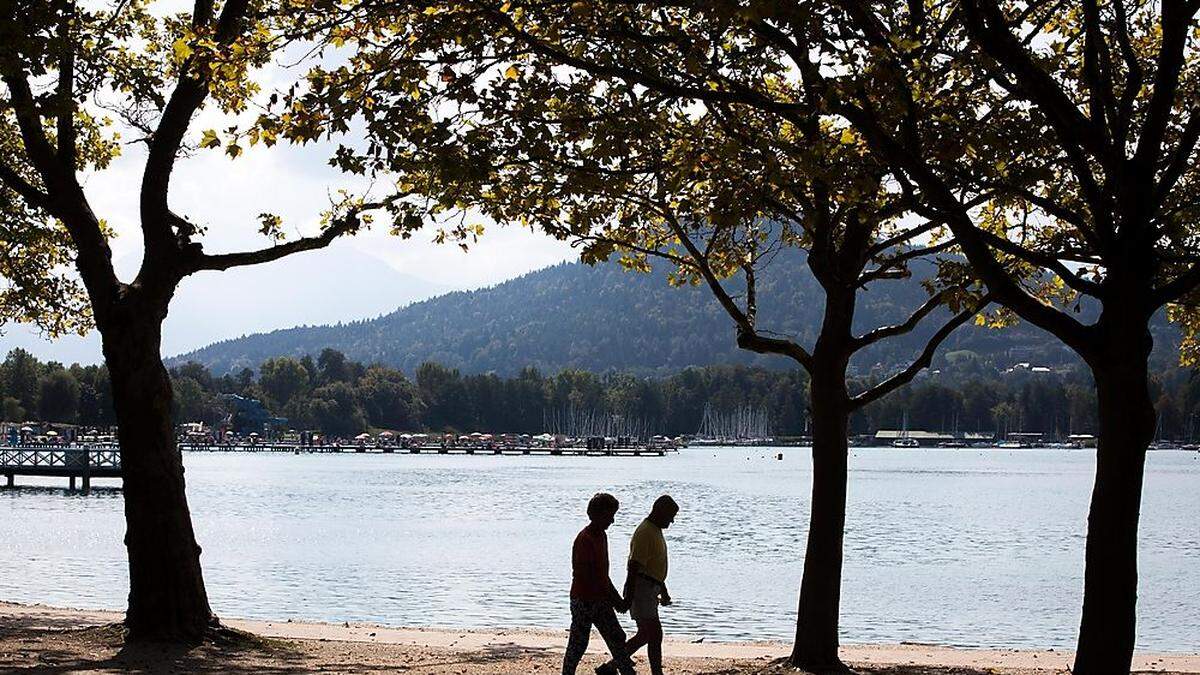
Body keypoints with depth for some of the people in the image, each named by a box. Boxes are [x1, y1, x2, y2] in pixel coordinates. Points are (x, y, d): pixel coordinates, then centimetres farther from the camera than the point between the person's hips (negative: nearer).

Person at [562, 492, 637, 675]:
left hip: (600, 600, 9)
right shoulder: (584, 540, -19)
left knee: (617, 639, 8)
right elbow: (586, 576, -22)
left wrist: (616, 598, 13)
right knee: (578, 644, 1)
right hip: (583, 601, -9)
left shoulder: (601, 536, 10)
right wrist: (613, 599, -18)